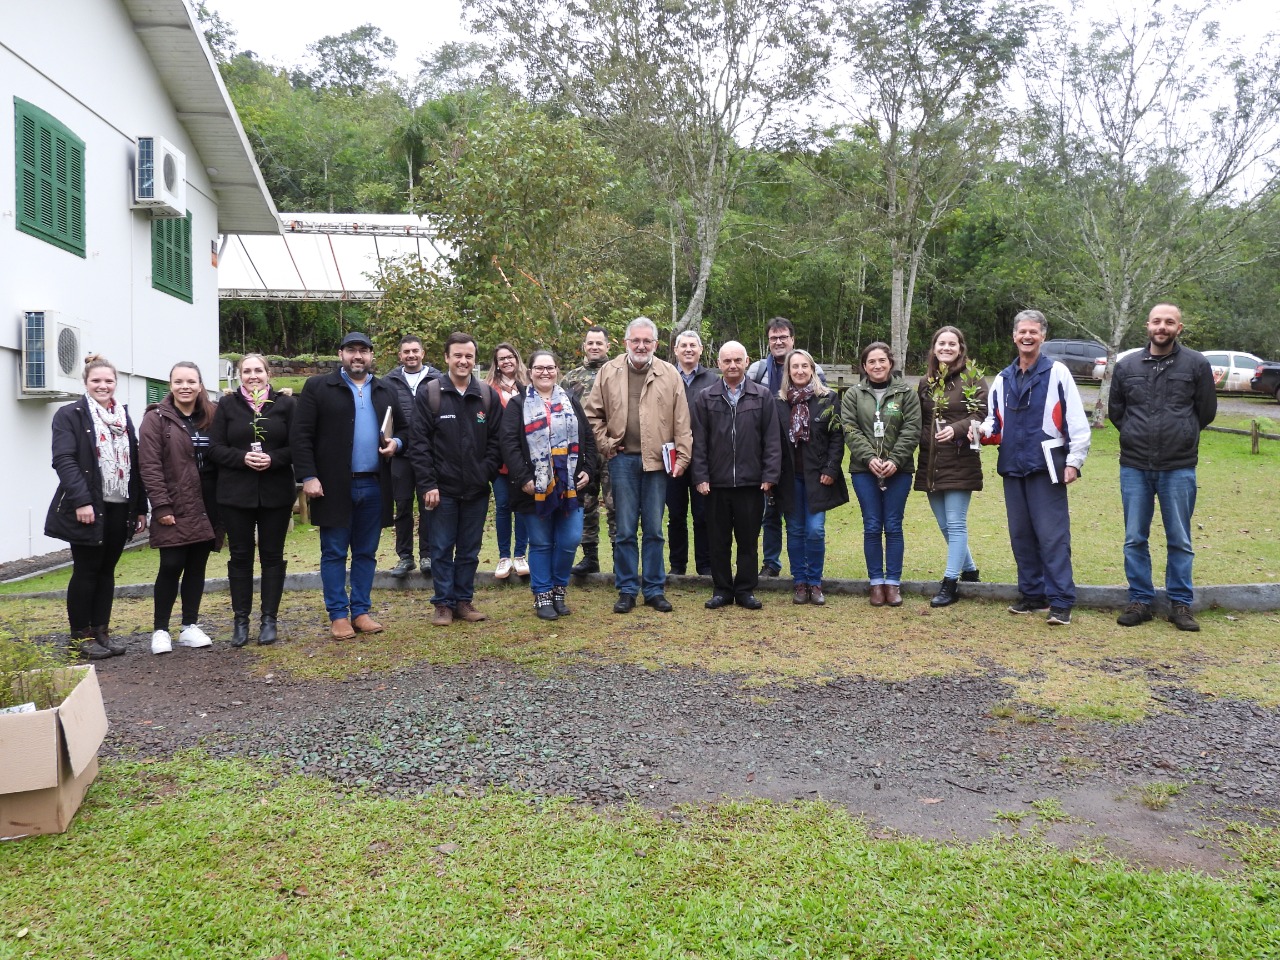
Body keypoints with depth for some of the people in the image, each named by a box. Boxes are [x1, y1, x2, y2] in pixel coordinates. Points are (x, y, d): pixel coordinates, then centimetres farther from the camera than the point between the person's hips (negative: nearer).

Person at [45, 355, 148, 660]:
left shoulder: (123, 417, 15)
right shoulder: (70, 415, -3)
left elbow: (133, 464, 14)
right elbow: (64, 460, -14)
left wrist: (141, 507, 10)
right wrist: (81, 500, -24)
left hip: (119, 508, 5)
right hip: (88, 508, -5)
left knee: (107, 570, 11)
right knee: (86, 571, 1)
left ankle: (101, 630, 20)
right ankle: (80, 635, 12)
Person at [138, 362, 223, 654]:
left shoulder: (211, 417, 12)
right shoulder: (156, 418, -2)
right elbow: (149, 466, -9)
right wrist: (162, 506, -15)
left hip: (206, 509, 4)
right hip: (175, 510, -4)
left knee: (197, 567, 8)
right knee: (171, 566, -4)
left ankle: (190, 627, 17)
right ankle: (160, 630, 9)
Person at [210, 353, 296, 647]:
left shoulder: (285, 404, 2)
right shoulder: (227, 404, 4)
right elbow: (215, 447, 1)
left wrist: (273, 459, -18)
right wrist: (243, 458, -16)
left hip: (276, 493, 0)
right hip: (236, 493, 1)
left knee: (272, 555, 6)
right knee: (240, 556, 6)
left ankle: (270, 619, 13)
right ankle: (240, 620, 14)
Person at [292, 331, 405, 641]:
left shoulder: (384, 391, 13)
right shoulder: (318, 386, 0)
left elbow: (403, 429, 22)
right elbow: (301, 435, -5)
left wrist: (396, 443, -1)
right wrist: (308, 476, -13)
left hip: (374, 486, 4)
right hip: (335, 486, -4)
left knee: (366, 553, 10)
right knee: (334, 553, 4)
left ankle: (360, 611, 19)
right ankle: (338, 615, 12)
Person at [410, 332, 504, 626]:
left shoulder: (488, 395, 5)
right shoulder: (429, 394, -2)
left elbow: (496, 441, 5)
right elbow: (419, 443, -5)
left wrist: (486, 474, -5)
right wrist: (427, 484, -10)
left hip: (476, 490, 2)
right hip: (443, 488, -2)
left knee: (470, 551, 11)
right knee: (442, 550, 5)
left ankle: (464, 600, 22)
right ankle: (444, 603, 16)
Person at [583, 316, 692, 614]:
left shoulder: (669, 375, 3)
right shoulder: (608, 372, 4)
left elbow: (681, 421, 2)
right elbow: (592, 414, 8)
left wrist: (682, 457, -2)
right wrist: (605, 445, 1)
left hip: (657, 460, 0)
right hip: (622, 459, 0)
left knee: (654, 529, 7)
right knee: (625, 529, 6)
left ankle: (655, 589, 18)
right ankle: (626, 590, 15)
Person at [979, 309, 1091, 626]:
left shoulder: (1057, 373, -1)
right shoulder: (1003, 379, 14)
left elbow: (1077, 421, -4)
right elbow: (995, 421, 21)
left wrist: (1074, 461, -10)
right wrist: (983, 430, -2)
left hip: (1046, 467, -5)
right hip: (1013, 468, 6)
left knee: (1052, 535, -7)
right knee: (1021, 534, 10)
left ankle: (1060, 601, -3)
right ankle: (1032, 594, 20)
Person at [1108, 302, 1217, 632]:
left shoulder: (1197, 364, 0)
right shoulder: (1127, 366, 5)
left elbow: (1206, 411, 6)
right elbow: (1115, 411, 14)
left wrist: (1181, 436, 9)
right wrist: (1138, 435, 8)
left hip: (1179, 468, -2)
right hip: (1134, 467, 2)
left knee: (1180, 541, 6)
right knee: (1135, 539, 7)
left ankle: (1180, 604, 16)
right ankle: (1140, 601, 17)